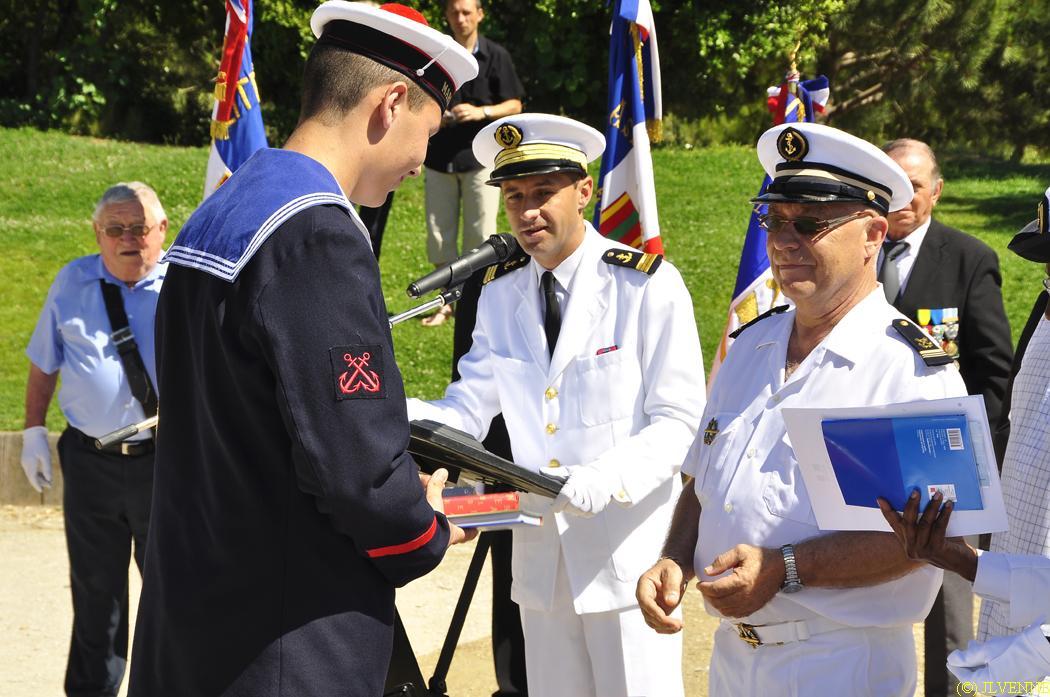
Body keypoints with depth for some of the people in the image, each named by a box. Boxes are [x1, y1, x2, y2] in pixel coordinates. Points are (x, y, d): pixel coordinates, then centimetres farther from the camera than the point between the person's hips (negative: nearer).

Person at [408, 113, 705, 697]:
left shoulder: (648, 285, -9)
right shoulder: (500, 296, 8)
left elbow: (679, 423, -10)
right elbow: (467, 413, 2)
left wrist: (608, 477, -28)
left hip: (629, 552, -5)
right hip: (542, 555, 5)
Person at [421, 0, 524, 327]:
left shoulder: (495, 56, -1)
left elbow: (514, 105, 1)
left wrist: (482, 112, -16)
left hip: (480, 156, -3)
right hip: (439, 157, 3)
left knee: (480, 234, -3)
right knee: (438, 233, 4)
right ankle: (449, 301, 16)